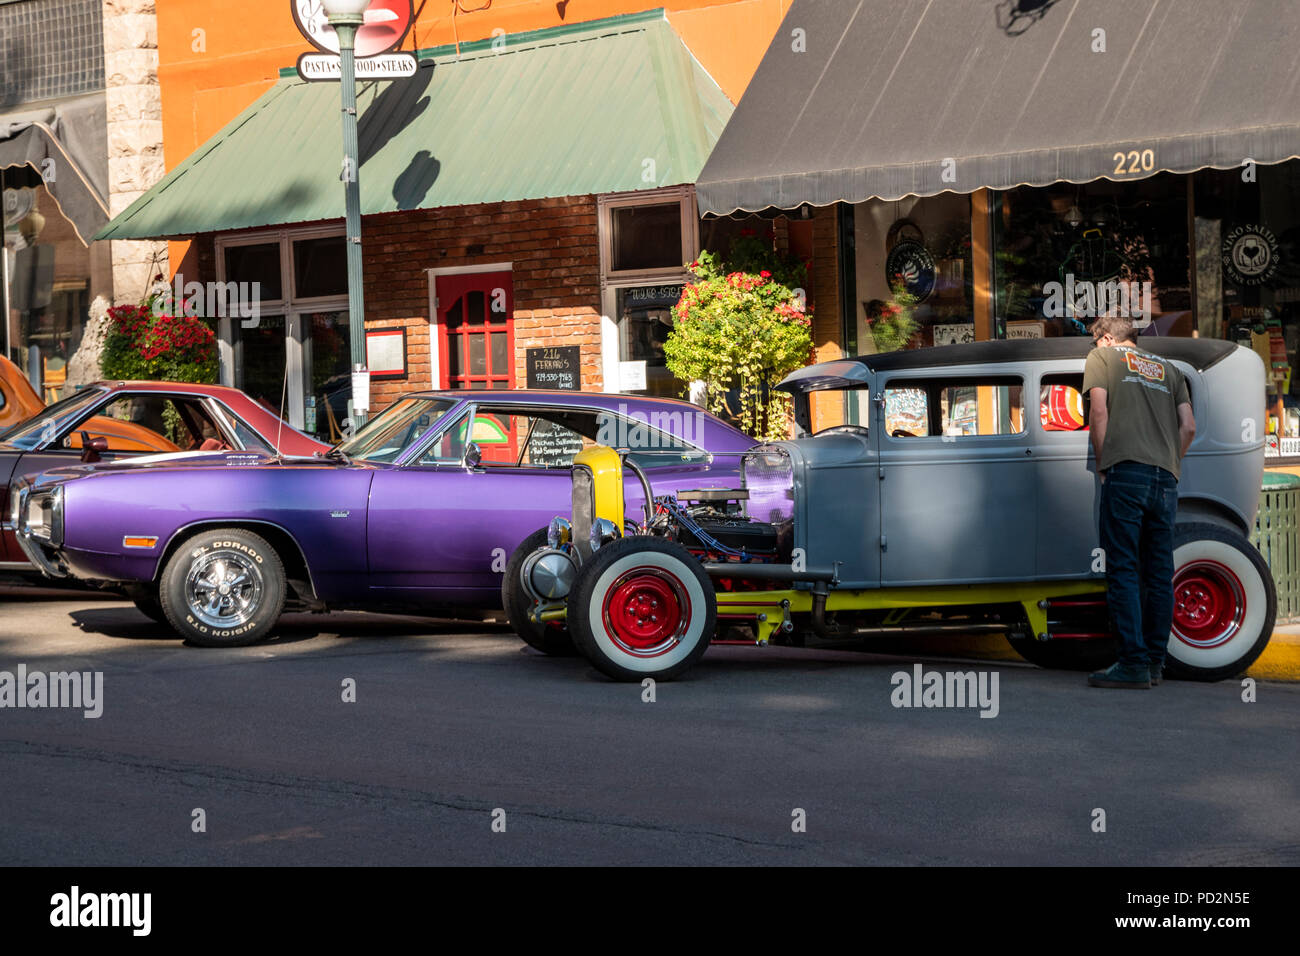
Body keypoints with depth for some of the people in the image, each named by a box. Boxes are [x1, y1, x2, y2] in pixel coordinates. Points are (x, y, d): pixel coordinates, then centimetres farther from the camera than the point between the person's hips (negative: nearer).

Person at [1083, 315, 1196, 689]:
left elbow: (1099, 412, -1)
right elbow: (1188, 427, 15)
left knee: (1123, 570, -6)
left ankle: (1133, 663, -12)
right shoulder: (1168, 368, 24)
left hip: (1125, 472, -5)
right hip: (1165, 480, 5)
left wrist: (1102, 465, 5)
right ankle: (1155, 662, 11)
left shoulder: (1102, 356, 12)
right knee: (1159, 572, 8)